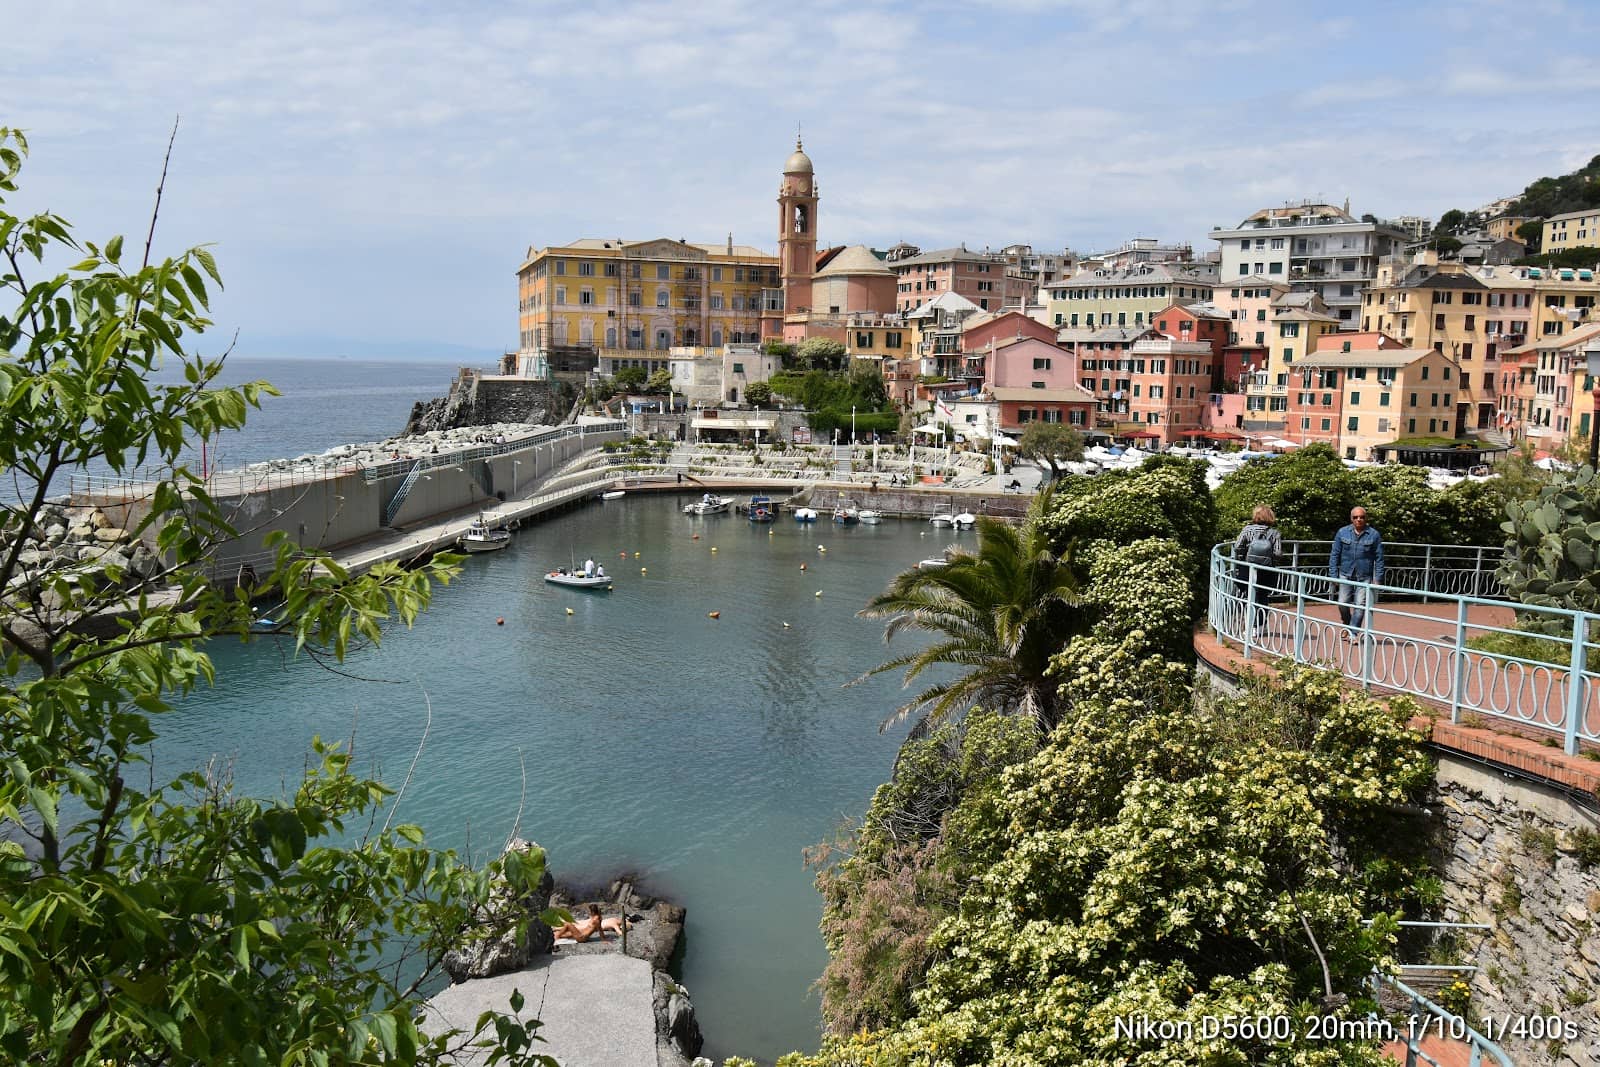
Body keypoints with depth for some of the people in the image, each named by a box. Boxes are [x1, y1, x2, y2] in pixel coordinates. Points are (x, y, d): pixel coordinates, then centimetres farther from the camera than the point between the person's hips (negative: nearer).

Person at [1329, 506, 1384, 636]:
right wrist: (1333, 575, 0)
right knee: (1343, 603, 1)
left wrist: (1378, 578, -3)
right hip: (1345, 574, 2)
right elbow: (1335, 554, 6)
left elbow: (1379, 558, 2)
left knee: (1360, 605, -7)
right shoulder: (1342, 532, 3)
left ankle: (1353, 633, 1)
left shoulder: (1374, 535, 0)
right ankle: (1347, 626, 28)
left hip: (1364, 576, -1)